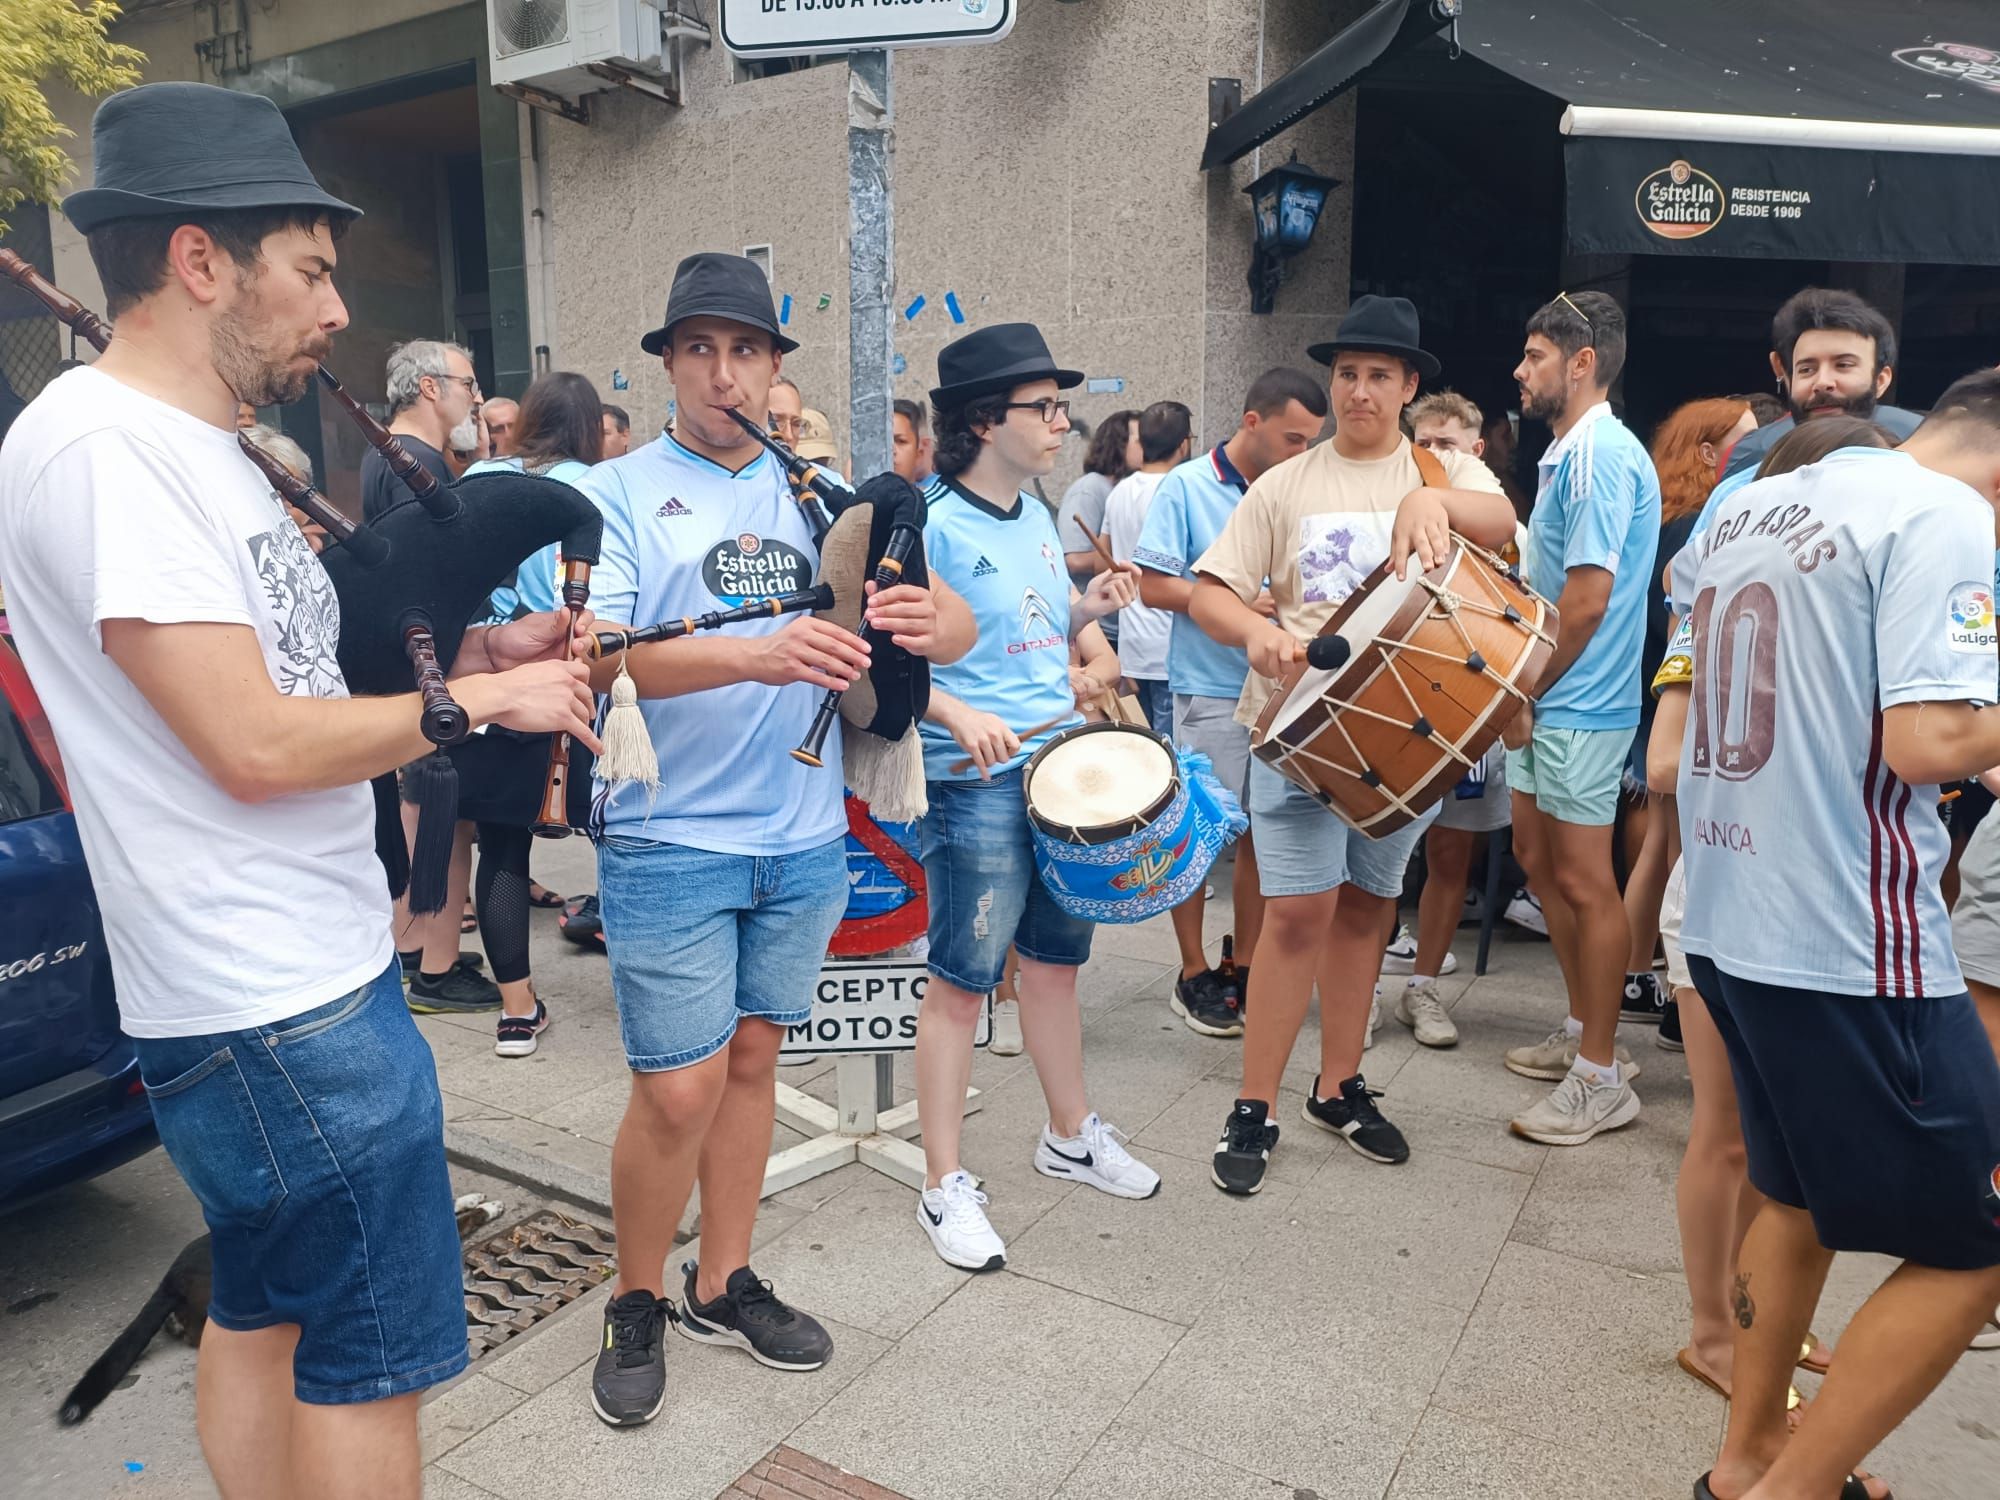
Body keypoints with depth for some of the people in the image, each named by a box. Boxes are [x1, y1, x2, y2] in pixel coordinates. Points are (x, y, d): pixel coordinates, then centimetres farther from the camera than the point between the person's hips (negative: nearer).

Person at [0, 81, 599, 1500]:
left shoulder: (202, 449, 13)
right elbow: (255, 745, -23)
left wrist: (463, 662, 4)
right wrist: (474, 704, -12)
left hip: (301, 976, 10)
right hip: (287, 1007, -10)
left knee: (266, 1313, 22)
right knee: (375, 1358, 4)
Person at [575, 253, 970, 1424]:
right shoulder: (620, 493, -3)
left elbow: (960, 622, 1)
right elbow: (596, 657, -19)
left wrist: (930, 622, -24)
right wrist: (757, 654, -35)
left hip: (804, 837, 4)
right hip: (670, 838, -4)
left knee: (752, 1056, 15)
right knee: (681, 1089, -1)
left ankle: (725, 1284, 33)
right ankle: (637, 1303, 24)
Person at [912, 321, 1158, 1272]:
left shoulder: (1035, 516, 12)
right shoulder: (932, 528, -12)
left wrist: (1091, 608, 3)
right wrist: (961, 717, -28)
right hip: (979, 782, -8)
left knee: (1055, 958, 19)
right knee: (963, 979, 1)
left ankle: (1070, 1136, 37)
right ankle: (945, 1186, 14)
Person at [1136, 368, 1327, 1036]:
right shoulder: (1186, 488, -5)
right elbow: (1153, 585, -10)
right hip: (1211, 691, -5)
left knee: (1264, 833, 10)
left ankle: (1245, 969, 24)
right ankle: (1194, 976, 17)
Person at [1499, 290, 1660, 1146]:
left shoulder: (1601, 454, -17)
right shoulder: (1569, 450, 15)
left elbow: (1588, 599, -22)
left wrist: (1526, 693, -13)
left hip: (1579, 707, -10)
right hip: (1545, 704, 10)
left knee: (1585, 883, -2)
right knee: (1538, 859, 17)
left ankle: (1601, 1080, 10)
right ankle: (1583, 1031, 32)